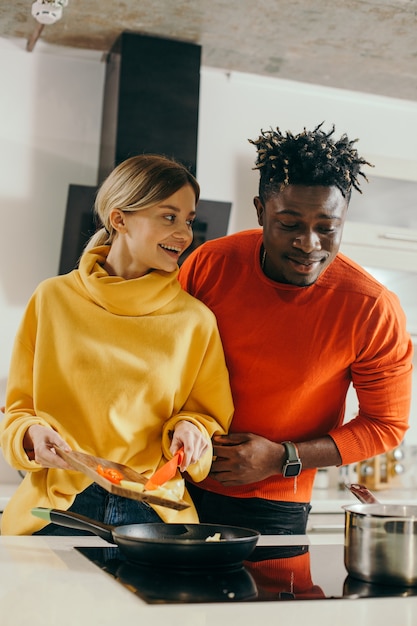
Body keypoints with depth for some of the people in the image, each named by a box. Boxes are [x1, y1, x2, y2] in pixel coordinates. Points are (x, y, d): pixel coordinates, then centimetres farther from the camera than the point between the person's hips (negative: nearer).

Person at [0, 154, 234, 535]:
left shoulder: (196, 319, 4)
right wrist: (32, 435, -10)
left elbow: (210, 416, 13)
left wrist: (190, 429, -8)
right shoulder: (54, 299, 4)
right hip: (56, 508, 0)